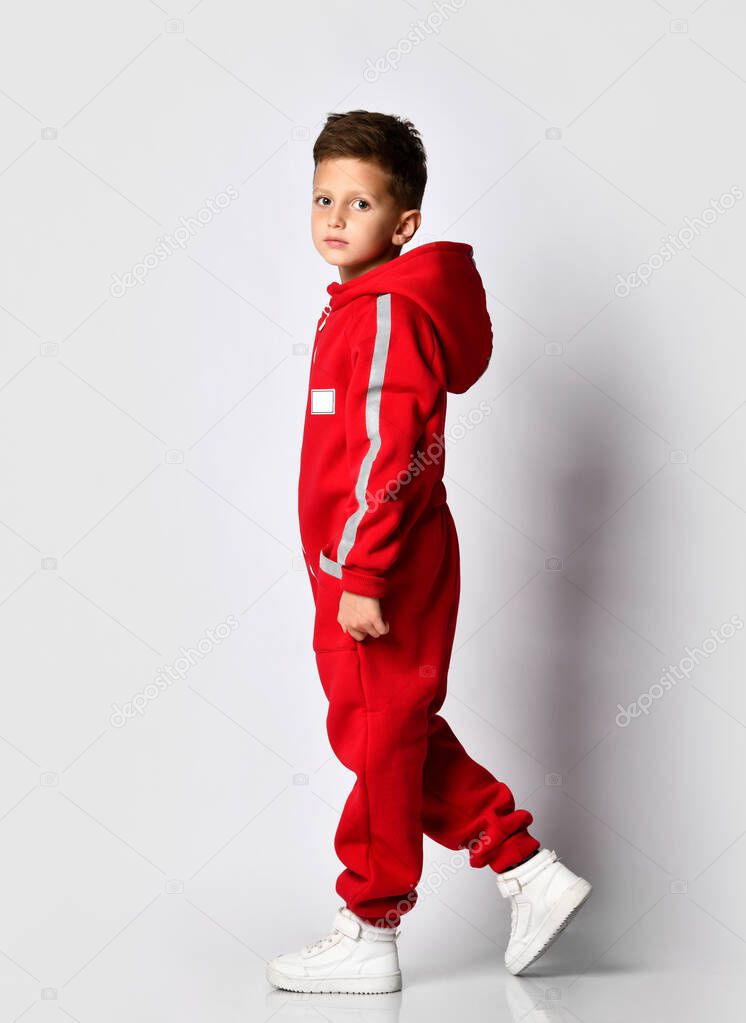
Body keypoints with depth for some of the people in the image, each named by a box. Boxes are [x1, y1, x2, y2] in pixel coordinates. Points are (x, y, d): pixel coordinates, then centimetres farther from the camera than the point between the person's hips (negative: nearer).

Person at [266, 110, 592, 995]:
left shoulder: (388, 316, -16)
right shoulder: (359, 310, 15)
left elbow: (388, 457, -23)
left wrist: (361, 576, -25)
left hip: (380, 580, -10)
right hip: (357, 575, 10)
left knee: (379, 740, 2)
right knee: (401, 737, 17)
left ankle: (368, 936, 17)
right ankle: (530, 871, 25)